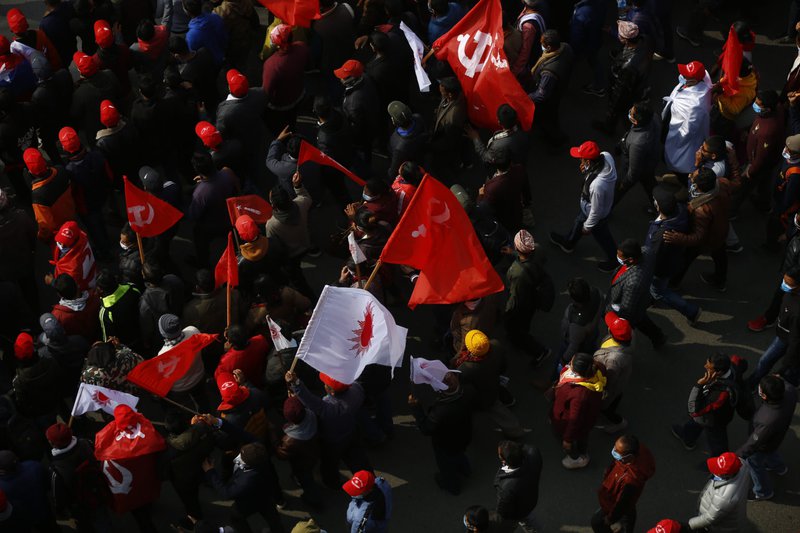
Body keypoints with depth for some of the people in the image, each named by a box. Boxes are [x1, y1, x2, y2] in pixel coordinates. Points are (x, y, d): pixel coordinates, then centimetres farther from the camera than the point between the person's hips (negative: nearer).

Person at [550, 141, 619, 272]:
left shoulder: (597, 185, -47)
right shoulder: (606, 156, -28)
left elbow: (596, 211, -30)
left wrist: (588, 227, -12)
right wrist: (586, 171, -17)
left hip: (598, 215, -7)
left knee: (602, 237, 23)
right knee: (579, 221, 33)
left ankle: (614, 262, 53)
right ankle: (568, 243, 63)